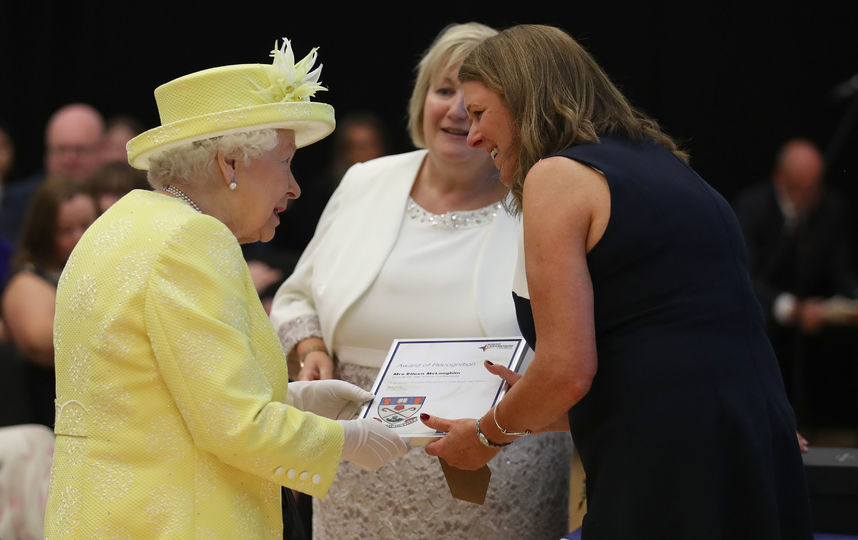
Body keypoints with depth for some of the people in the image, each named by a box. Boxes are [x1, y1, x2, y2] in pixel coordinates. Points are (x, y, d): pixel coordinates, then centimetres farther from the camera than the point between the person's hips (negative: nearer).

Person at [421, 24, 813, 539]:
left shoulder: (557, 175, -4)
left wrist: (488, 434, 6)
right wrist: (534, 410, 27)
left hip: (666, 474, -8)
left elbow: (568, 370, -12)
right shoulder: (666, 166, 21)